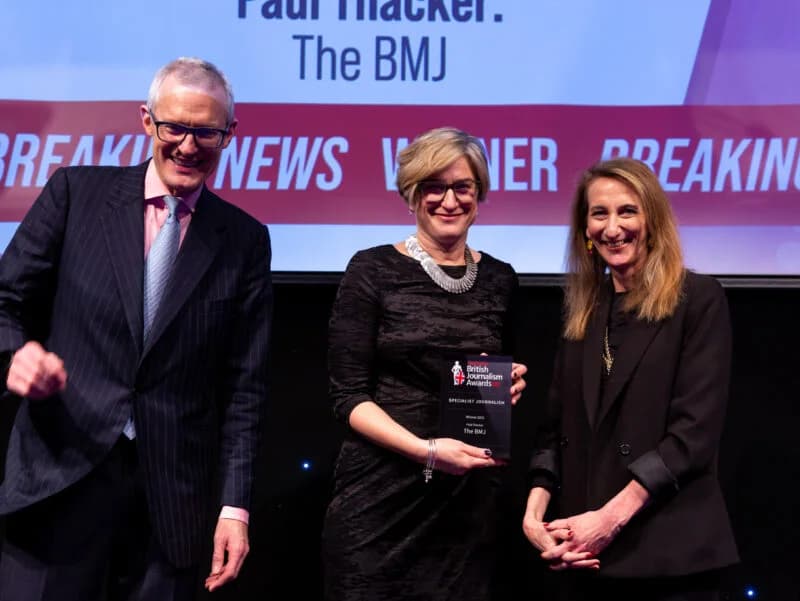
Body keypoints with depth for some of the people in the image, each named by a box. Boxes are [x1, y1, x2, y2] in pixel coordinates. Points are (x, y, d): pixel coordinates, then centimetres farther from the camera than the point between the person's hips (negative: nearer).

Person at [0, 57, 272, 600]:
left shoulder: (245, 240, 6)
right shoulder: (76, 192, 3)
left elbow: (245, 385, 5)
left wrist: (235, 505, 0)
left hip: (174, 497, 1)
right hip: (60, 475, -1)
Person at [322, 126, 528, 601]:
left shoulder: (499, 279, 8)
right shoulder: (373, 270, -5)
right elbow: (348, 395, -8)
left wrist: (510, 387, -3)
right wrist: (426, 449, -20)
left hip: (471, 495, 4)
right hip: (382, 491, -3)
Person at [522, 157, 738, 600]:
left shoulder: (698, 298, -5)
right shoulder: (583, 308, 11)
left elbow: (695, 429, -13)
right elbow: (556, 425, 9)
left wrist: (611, 517, -17)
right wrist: (535, 510, -7)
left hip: (669, 552, -5)